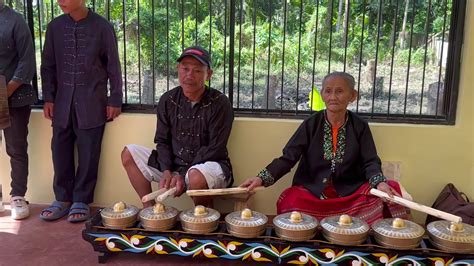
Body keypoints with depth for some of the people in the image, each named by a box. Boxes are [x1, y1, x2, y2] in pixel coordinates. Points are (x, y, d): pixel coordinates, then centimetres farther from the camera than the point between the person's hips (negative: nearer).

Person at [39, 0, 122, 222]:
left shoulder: (102, 27, -3)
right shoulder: (55, 27, 6)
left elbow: (113, 67, -1)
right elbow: (48, 65, 11)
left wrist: (114, 99, -3)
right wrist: (48, 97, 5)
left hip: (92, 104, -3)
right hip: (62, 102, 3)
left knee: (88, 154, 1)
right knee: (60, 151, 6)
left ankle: (81, 200, 14)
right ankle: (63, 198, 20)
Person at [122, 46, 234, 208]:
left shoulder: (219, 103, -12)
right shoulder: (168, 100, 2)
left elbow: (215, 149, -15)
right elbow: (162, 141, 6)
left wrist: (183, 176, -20)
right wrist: (166, 171, -12)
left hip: (208, 164, -5)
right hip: (174, 163, 6)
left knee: (197, 177, -40)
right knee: (129, 154, -4)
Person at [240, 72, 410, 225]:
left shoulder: (360, 127, 3)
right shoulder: (311, 124, 0)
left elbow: (370, 162, -3)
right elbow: (288, 157, -6)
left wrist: (380, 182, -27)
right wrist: (262, 178, -22)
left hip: (350, 192, 1)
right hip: (311, 190, -1)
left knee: (387, 192, -22)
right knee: (290, 202, -31)